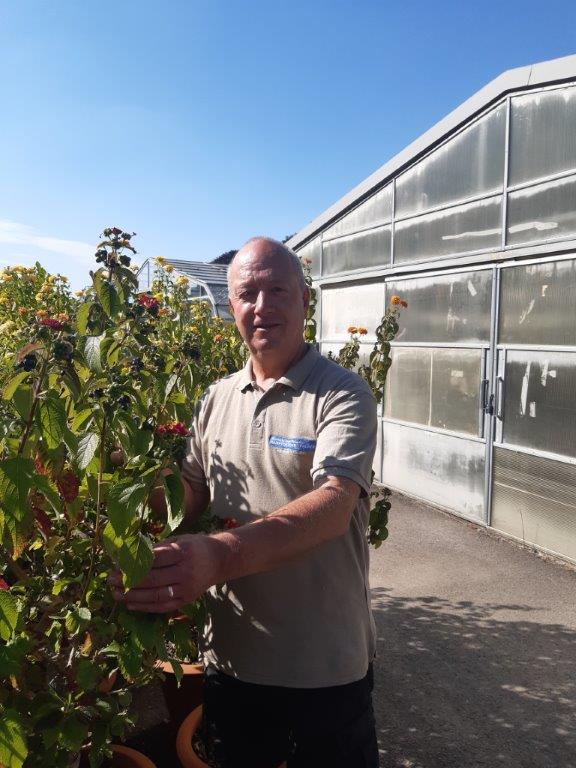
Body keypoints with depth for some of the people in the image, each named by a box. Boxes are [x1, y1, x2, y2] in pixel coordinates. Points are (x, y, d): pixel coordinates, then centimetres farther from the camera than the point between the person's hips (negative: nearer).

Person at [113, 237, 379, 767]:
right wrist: (159, 555, -15)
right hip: (229, 657, 5)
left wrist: (220, 555, -41)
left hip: (325, 666, -4)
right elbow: (190, 495, 5)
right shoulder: (216, 399, 2)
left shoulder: (343, 396, -15)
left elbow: (334, 505, -29)